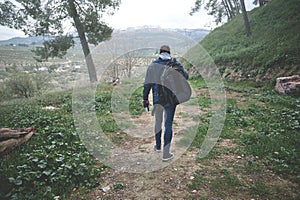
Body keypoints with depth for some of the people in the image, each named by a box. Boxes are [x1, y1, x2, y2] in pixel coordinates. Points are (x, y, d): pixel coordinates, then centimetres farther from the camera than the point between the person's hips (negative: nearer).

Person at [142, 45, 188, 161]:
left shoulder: (152, 65, 1)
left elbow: (147, 83, -1)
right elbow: (185, 76, -4)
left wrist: (145, 98, 6)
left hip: (157, 99, 2)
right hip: (170, 99, -1)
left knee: (157, 122, 20)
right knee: (168, 125, 5)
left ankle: (158, 146, 37)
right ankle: (166, 153, 9)